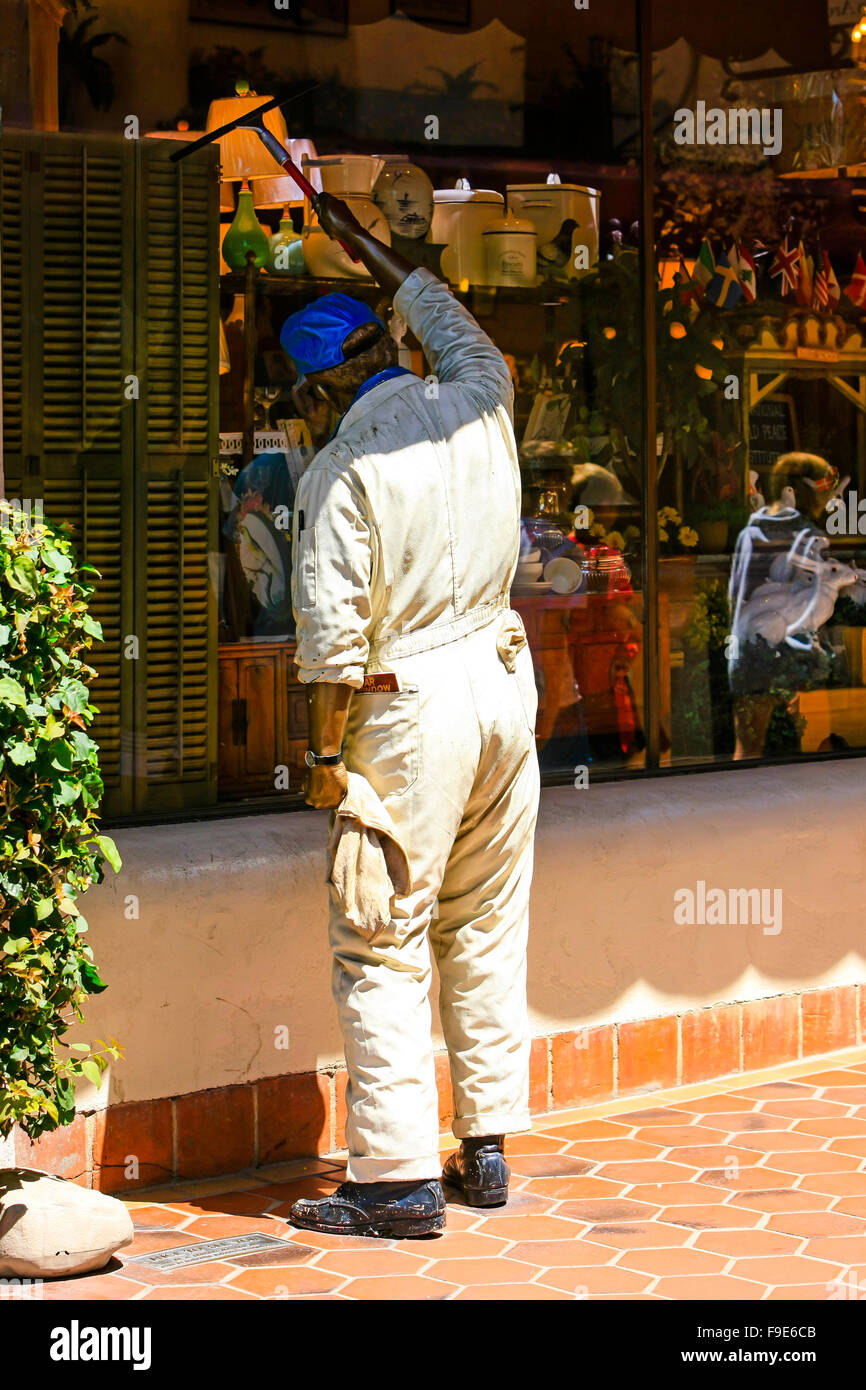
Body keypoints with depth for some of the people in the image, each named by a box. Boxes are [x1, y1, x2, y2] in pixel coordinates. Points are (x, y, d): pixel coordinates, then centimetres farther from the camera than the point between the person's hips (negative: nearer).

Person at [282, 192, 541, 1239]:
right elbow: (451, 321, 27)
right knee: (486, 929, 15)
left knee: (383, 946, -2)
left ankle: (397, 1178, -2)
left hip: (409, 708, -6)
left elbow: (331, 632, -17)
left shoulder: (342, 470, -13)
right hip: (503, 683, 7)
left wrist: (326, 757, -8)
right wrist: (364, 246, 39)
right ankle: (486, 1146, 21)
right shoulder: (479, 404, 4)